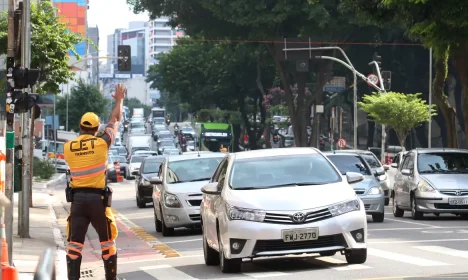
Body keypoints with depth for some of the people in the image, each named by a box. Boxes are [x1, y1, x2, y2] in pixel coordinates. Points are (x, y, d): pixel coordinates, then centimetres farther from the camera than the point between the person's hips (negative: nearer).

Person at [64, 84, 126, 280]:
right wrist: (119, 99, 24)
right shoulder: (101, 143, -5)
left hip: (77, 199, 2)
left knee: (74, 243, 2)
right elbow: (115, 120, 9)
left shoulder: (68, 147, 0)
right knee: (107, 241, 12)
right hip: (98, 198, -1)